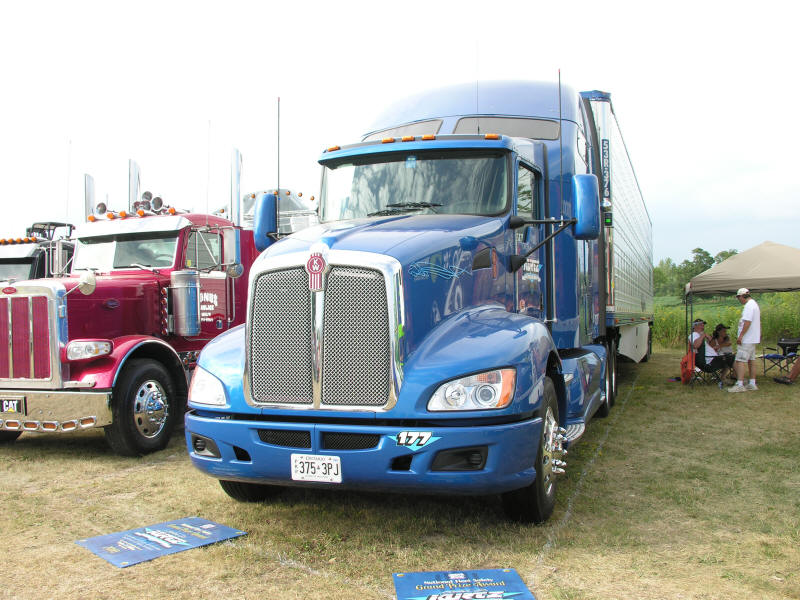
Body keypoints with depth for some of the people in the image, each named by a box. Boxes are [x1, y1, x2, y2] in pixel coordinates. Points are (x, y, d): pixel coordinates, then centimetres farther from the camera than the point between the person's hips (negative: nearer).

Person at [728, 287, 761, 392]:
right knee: (751, 360, 14)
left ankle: (740, 385, -14)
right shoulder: (755, 304, 18)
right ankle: (752, 384, 18)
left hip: (746, 339, -11)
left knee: (741, 360, -11)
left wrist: (741, 335, -23)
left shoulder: (749, 305, -16)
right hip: (753, 338, 11)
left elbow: (747, 322, -24)